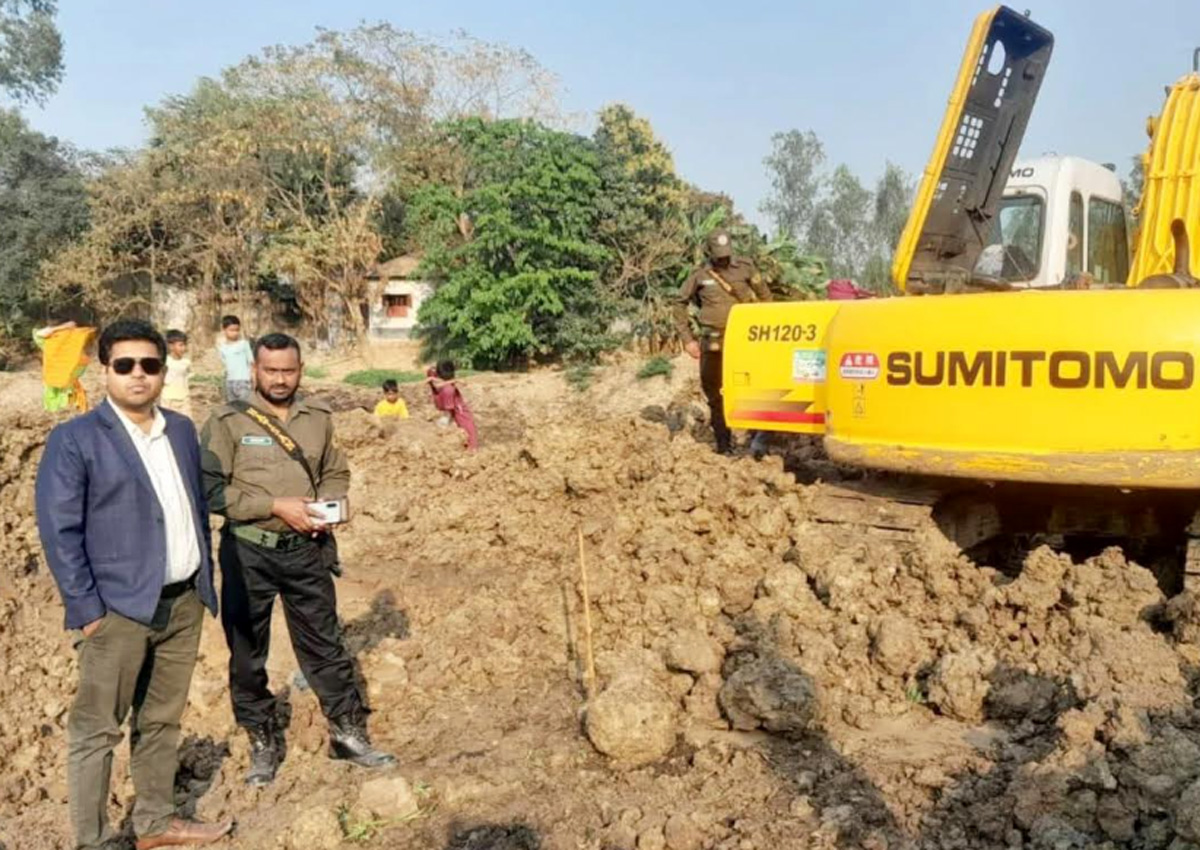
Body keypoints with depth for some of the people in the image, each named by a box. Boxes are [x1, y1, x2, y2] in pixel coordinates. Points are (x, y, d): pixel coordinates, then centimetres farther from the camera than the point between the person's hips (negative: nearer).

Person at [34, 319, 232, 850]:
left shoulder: (182, 430, 10)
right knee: (96, 729, 3)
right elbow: (59, 530, -11)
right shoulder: (74, 440, -8)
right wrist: (87, 609, -14)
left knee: (162, 720, 17)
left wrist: (206, 580, 12)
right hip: (119, 609, -6)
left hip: (184, 603, 6)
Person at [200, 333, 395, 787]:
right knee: (247, 652, 9)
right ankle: (262, 744, 27)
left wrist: (328, 504, -5)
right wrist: (276, 506, -19)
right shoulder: (228, 420, -9)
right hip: (247, 551, -2)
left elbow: (336, 473, 16)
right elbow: (211, 490, -14)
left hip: (306, 548, 3)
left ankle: (348, 732, 24)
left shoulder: (318, 416, 4)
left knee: (325, 644, 11)